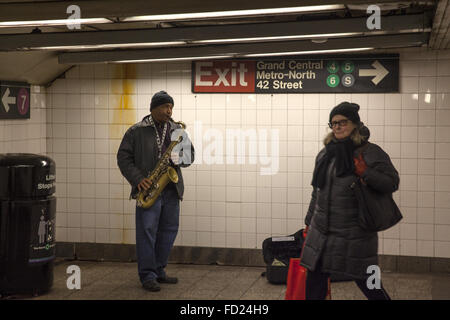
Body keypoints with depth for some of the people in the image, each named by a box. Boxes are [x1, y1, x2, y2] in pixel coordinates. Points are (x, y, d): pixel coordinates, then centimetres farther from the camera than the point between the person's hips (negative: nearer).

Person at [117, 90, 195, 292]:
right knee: (147, 231, -5)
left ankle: (159, 271, 22)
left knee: (169, 230, 9)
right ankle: (147, 276, 1)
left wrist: (179, 158, -9)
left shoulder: (177, 130, 13)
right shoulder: (136, 131, 1)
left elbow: (190, 154, 15)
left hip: (171, 188, 5)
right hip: (148, 188, -5)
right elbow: (123, 157, -1)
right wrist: (138, 179, -13)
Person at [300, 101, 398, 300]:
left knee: (368, 283, 3)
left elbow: (392, 183, -11)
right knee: (313, 287, 10)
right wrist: (309, 222, 22)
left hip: (354, 235, -6)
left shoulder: (370, 152, -6)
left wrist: (365, 173, -24)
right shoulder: (325, 154, 12)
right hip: (321, 233, 6)